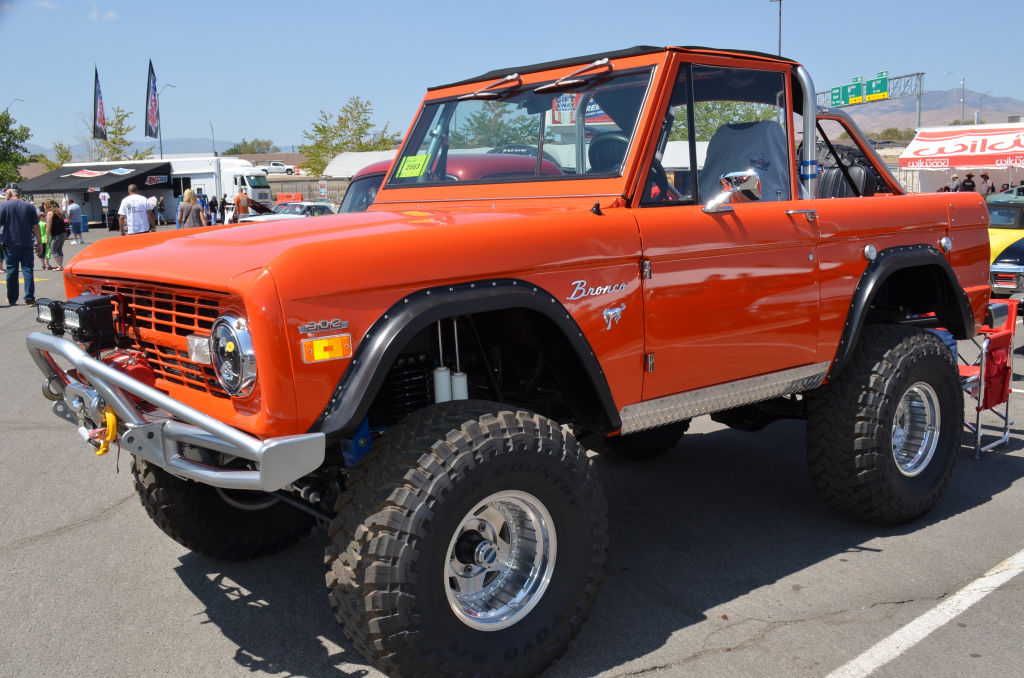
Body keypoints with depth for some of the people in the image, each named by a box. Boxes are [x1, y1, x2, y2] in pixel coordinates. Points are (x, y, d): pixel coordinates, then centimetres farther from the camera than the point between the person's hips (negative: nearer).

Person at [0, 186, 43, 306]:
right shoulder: (29, 206, 4)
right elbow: (36, 227, 3)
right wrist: (39, 242, 8)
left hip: (11, 244, -1)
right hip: (27, 244, 1)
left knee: (11, 271, 10)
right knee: (28, 270, 0)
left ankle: (12, 299, 17)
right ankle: (30, 299, -8)